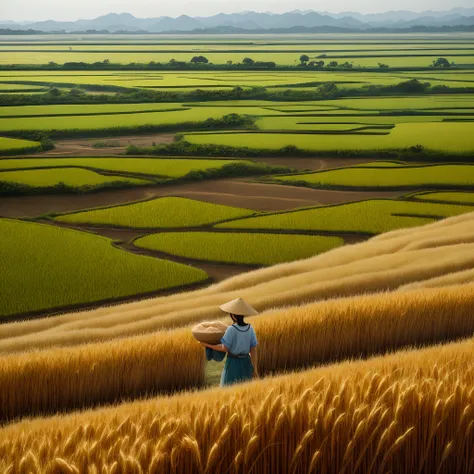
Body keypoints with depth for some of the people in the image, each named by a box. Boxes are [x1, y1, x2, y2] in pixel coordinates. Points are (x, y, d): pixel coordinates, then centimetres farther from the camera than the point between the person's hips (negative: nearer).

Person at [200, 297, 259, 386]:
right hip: (246, 363, 5)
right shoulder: (250, 329, -2)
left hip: (233, 363, -5)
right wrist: (255, 369, 7)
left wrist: (207, 345, -3)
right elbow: (253, 350, 1)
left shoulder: (231, 329, -18)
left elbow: (224, 348, -14)